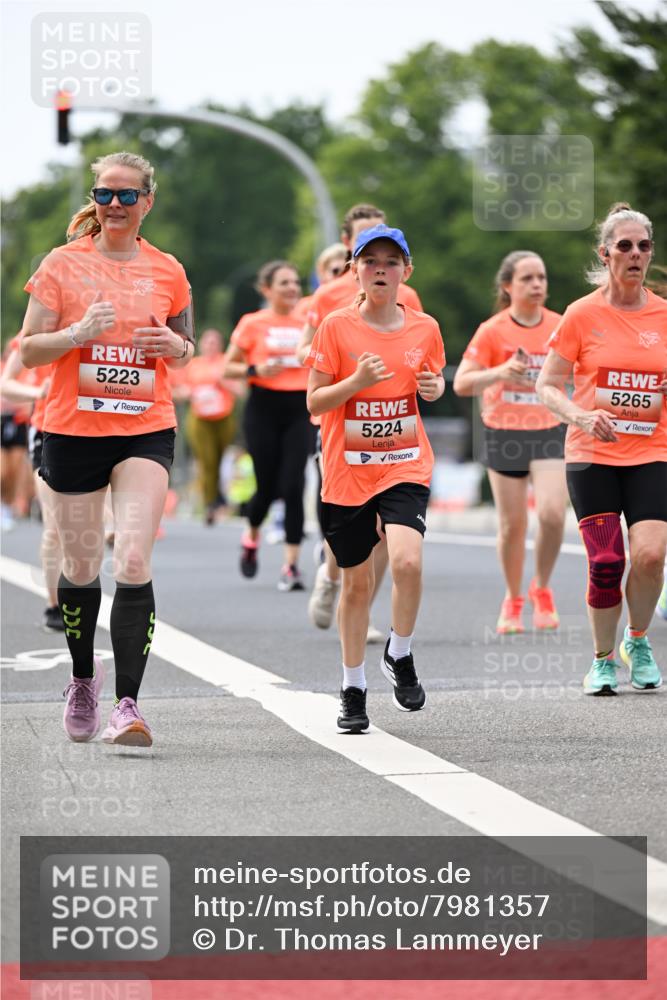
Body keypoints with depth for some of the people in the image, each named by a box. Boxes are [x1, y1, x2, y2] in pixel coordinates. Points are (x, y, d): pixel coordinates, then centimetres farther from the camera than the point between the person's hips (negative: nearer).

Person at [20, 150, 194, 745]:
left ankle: (128, 703, -15)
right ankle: (83, 678, 35)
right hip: (73, 430, 0)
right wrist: (79, 333, -18)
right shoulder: (62, 264, 1)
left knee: (133, 564, -15)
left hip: (146, 432, 0)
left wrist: (174, 346, -5)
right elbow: (28, 350, 0)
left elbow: (186, 350, 19)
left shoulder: (167, 272, 6)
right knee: (81, 568, 10)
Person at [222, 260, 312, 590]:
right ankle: (251, 539, 34)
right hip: (264, 407, -2)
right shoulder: (253, 324, 0)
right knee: (268, 486, 1)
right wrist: (256, 370, -15)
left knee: (293, 486, -10)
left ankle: (291, 565, -9)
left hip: (299, 408, 2)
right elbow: (227, 368, 2)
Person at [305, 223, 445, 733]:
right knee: (357, 582, 7)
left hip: (406, 466, 0)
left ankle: (400, 655, 4)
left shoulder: (424, 328, 1)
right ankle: (353, 689, 24)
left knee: (407, 561, -23)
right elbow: (314, 403, -4)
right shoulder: (336, 327, -4)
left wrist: (435, 387, -4)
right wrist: (357, 381, -20)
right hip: (347, 471, 0)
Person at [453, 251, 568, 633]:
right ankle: (513, 600, 24)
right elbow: (461, 384, -10)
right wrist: (499, 372, -26)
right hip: (505, 434, -1)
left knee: (553, 512, -17)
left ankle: (542, 588, 7)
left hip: (550, 433, 1)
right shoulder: (493, 330, -6)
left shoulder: (561, 326, 0)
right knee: (513, 524, 3)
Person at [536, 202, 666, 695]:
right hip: (592, 455, -1)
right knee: (606, 561, -10)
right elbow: (547, 386, 1)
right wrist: (581, 416, -16)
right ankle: (604, 659, 12)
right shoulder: (583, 314, -1)